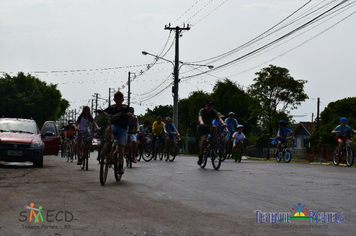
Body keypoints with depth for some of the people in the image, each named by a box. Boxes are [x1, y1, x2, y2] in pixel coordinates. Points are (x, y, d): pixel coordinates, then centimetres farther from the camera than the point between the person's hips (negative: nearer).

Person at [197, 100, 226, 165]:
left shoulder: (214, 112, -9)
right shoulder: (202, 110, -17)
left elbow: (218, 118, -27)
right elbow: (200, 117, -37)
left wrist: (223, 123, -49)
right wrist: (201, 122, -61)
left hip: (209, 126, 2)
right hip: (202, 127, -2)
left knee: (214, 128, -35)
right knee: (204, 140, -28)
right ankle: (200, 157, -15)